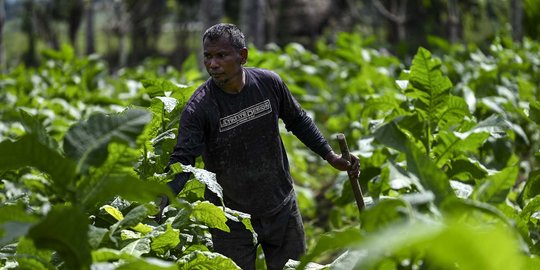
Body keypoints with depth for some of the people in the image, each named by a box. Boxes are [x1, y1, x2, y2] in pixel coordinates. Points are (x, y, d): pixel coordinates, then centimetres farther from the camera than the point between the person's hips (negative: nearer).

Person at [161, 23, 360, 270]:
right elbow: (182, 160, -24)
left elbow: (297, 121, 8)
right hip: (232, 219, -3)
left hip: (281, 208, 3)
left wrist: (331, 156, 7)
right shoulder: (198, 108, -20)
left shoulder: (269, 83, -9)